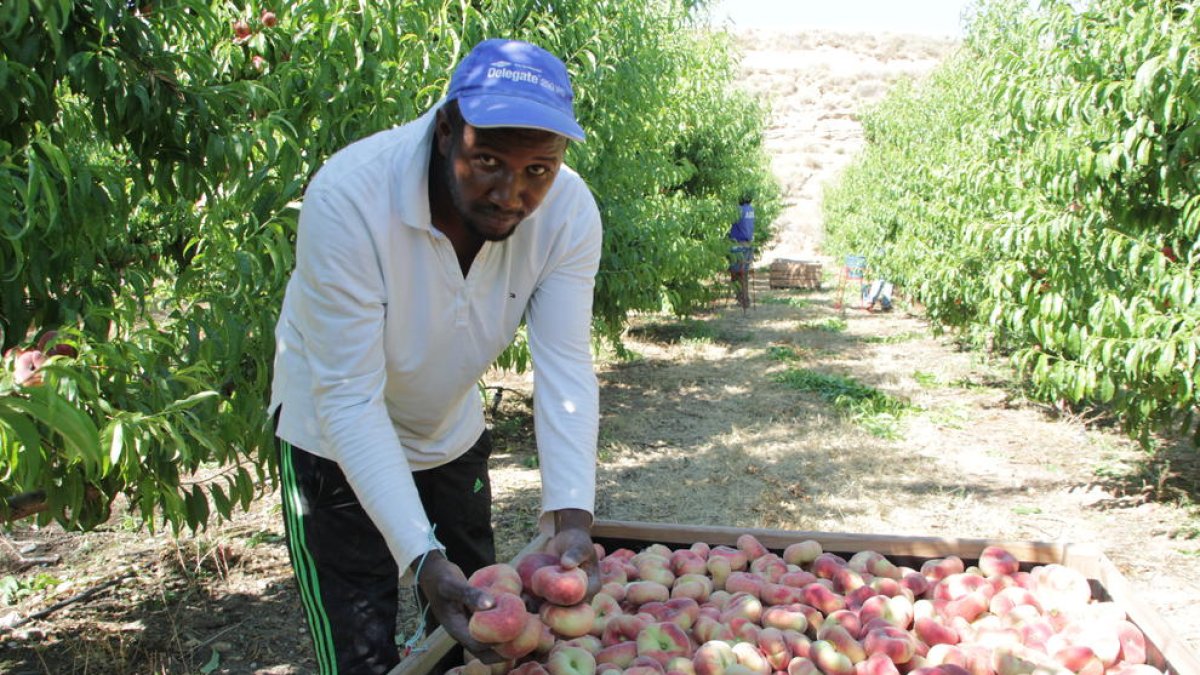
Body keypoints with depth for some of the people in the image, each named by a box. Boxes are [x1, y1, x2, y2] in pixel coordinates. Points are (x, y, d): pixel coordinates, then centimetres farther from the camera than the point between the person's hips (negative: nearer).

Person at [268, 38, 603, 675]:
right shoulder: (349, 197, -34)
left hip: (451, 434, 4)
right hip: (336, 442, -4)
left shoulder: (569, 210, -22)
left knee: (479, 622, 17)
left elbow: (564, 370, -23)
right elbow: (349, 397, -33)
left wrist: (570, 517, -36)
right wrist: (421, 557, -40)